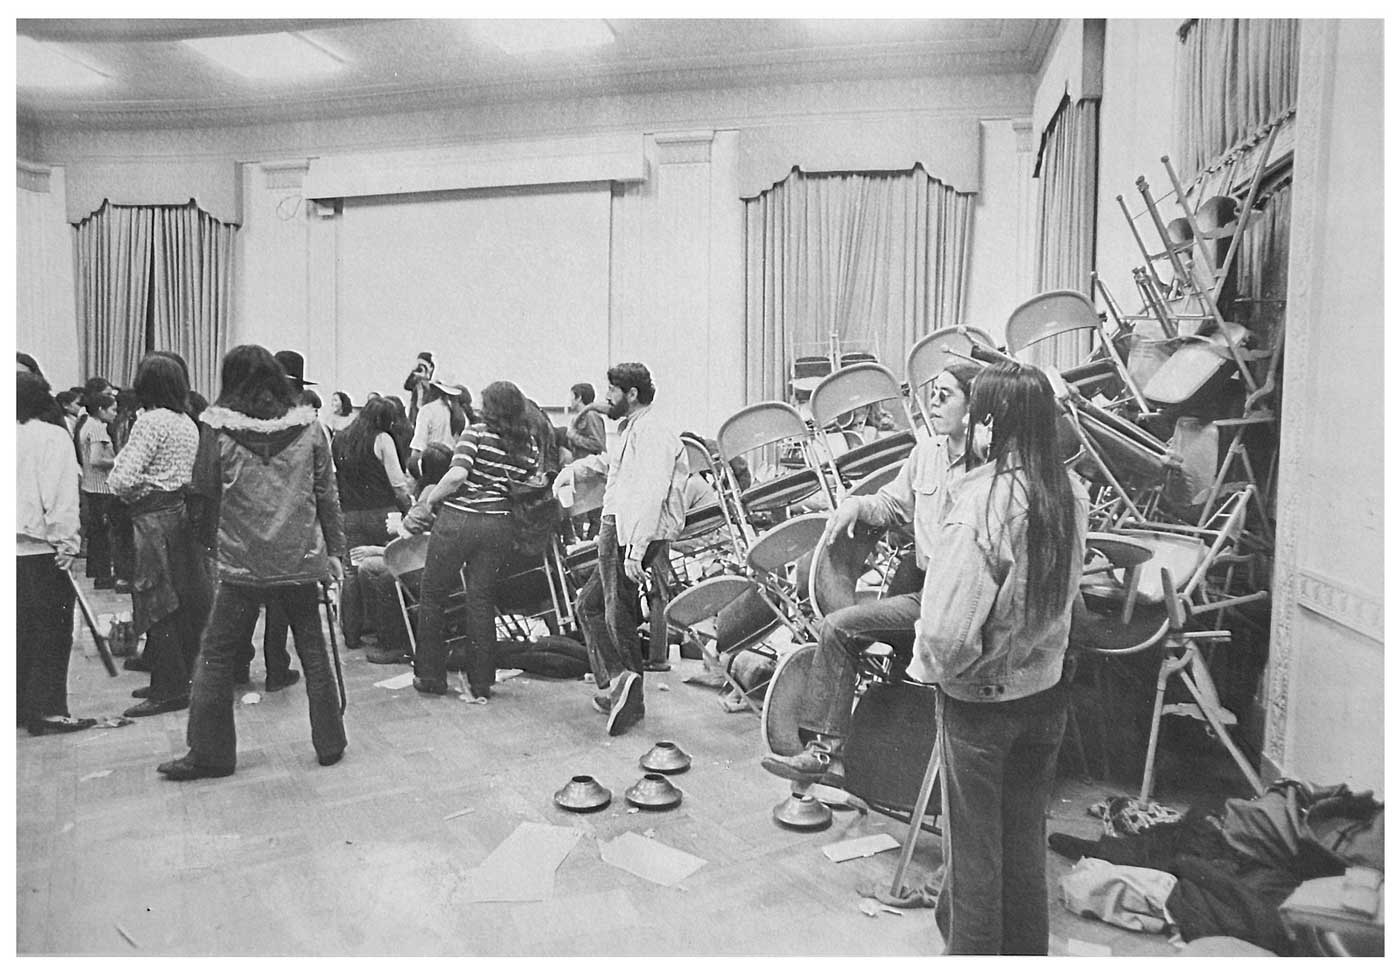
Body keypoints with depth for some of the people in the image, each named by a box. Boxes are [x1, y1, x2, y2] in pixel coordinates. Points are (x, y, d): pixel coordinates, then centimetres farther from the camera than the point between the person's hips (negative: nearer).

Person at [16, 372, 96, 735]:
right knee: (51, 632, 1)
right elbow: (61, 497, -15)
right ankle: (47, 711, 3)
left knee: (20, 631, 15)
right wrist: (66, 542, -11)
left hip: (15, 550, 6)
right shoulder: (53, 437, -9)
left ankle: (19, 705, 22)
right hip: (41, 549, -6)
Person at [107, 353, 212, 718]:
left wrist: (129, 495, 0)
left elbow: (123, 479, -19)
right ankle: (178, 678, 24)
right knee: (183, 601, 13)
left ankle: (170, 690, 4)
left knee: (157, 605, -1)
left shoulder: (150, 422, -14)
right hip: (180, 512, 8)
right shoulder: (189, 424, 10)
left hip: (152, 517, -8)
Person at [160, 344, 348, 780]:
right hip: (302, 561, 2)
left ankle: (208, 753, 18)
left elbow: (204, 487, 5)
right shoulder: (308, 427, -2)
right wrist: (334, 549, 8)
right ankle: (330, 744, 19)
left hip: (243, 564, -2)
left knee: (216, 656, 11)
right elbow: (326, 494, 1)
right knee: (313, 652, 12)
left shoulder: (221, 431, -6)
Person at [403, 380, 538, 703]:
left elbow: (458, 474, -18)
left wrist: (429, 501, -5)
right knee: (481, 600, 13)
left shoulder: (477, 432, -6)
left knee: (432, 596, 13)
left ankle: (431, 676, 21)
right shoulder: (529, 446, 8)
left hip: (458, 519, -4)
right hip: (499, 525, 4)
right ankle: (481, 685, 15)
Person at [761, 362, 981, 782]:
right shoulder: (925, 452, 13)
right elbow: (893, 503, 22)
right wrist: (855, 505, 4)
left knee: (838, 627, -16)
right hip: (919, 581, 9)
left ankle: (824, 750, -5)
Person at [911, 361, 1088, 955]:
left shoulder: (980, 503, -26)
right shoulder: (1070, 494, -5)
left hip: (979, 704, -6)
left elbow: (948, 631, -29)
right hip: (1046, 692, 7)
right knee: (1026, 843, 23)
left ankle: (972, 952, 29)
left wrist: (944, 669, -9)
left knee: (974, 852, 13)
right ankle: (1026, 952, 39)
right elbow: (1064, 591, 8)